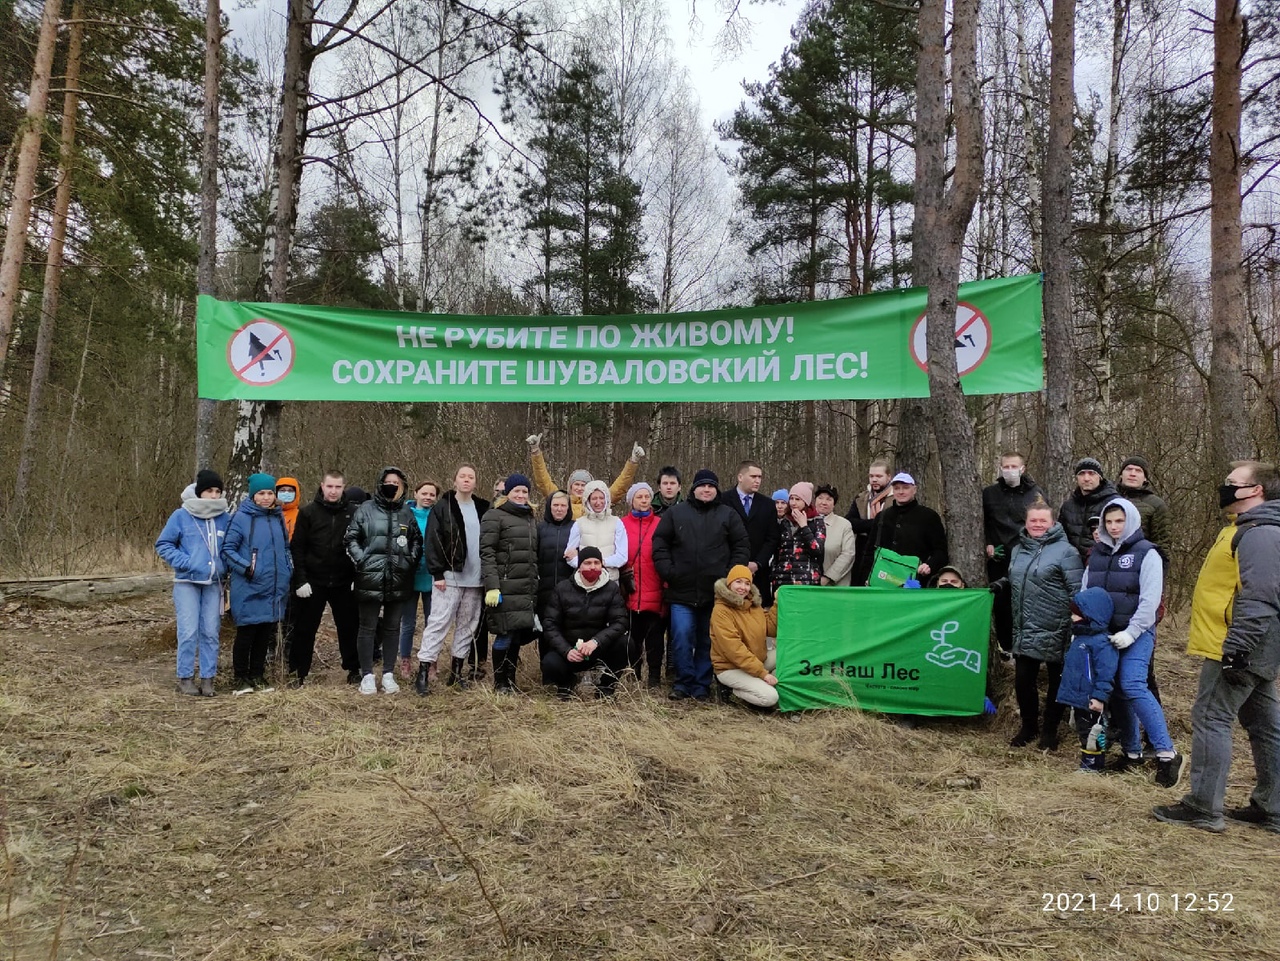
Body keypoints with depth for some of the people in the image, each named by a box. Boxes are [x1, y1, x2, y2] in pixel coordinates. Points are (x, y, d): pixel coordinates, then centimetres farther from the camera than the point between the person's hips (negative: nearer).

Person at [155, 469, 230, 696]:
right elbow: (163, 544, 1)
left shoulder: (224, 518, 6)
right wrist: (184, 562, -11)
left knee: (210, 632, 4)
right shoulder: (181, 516, -4)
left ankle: (208, 678, 12)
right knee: (189, 632, -5)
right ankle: (185, 678, 7)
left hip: (213, 583, 3)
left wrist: (225, 566, 1)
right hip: (187, 583, -3)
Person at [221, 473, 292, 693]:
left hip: (274, 589, 5)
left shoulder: (278, 518, 12)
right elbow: (227, 549, -7)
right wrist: (246, 567, -18)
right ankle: (242, 678, 14)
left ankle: (258, 676, 23)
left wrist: (288, 570, 11)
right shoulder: (241, 518, -7)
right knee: (246, 635, 2)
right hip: (248, 590, -5)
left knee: (265, 635, 12)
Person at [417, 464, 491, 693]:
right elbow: (433, 542, -6)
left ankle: (457, 671, 19)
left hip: (475, 579, 5)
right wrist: (437, 573, -14)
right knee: (438, 623, -8)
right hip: (449, 577, -5)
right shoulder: (442, 507, -1)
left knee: (468, 626, 9)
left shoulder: (483, 509, 12)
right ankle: (423, 672, -5)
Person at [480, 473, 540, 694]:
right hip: (505, 588, -6)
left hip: (528, 589, 6)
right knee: (505, 634, -5)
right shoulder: (495, 516, -1)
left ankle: (511, 680, 20)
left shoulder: (531, 519, 21)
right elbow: (486, 553, -9)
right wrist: (492, 585, -17)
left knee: (519, 634, 6)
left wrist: (537, 583, 17)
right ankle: (500, 683, 9)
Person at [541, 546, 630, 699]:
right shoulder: (562, 589, -4)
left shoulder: (611, 589, -4)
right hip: (567, 647, -1)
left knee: (623, 642, -28)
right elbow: (550, 625, -8)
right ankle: (565, 682, 8)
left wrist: (596, 641, -32)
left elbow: (620, 622, -15)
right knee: (550, 664, -31)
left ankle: (606, 689, -5)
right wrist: (566, 651, -24)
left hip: (599, 649, 1)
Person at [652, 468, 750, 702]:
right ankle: (683, 683, 8)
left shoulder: (728, 515, 8)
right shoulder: (675, 513, 8)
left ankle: (702, 685, 17)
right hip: (682, 590, 0)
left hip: (715, 592, 0)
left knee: (707, 641, 7)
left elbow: (741, 547, 6)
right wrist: (667, 571, -3)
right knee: (682, 638, -6)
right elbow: (660, 543, 7)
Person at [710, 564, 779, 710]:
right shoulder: (721, 611, -18)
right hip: (731, 668, -7)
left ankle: (763, 685, 0)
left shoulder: (754, 604, 6)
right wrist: (762, 673, -25)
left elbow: (772, 630, 2)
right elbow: (734, 649, -23)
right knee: (770, 697, -26)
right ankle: (735, 693, 0)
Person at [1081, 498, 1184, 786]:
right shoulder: (1097, 553, 13)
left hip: (1136, 633, -6)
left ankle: (1167, 754, -16)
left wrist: (1132, 632, -18)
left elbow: (1150, 599, -12)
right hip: (1104, 633, 6)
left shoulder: (1146, 553, -4)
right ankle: (1132, 752, 19)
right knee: (1117, 692, 8)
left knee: (1133, 686, -20)